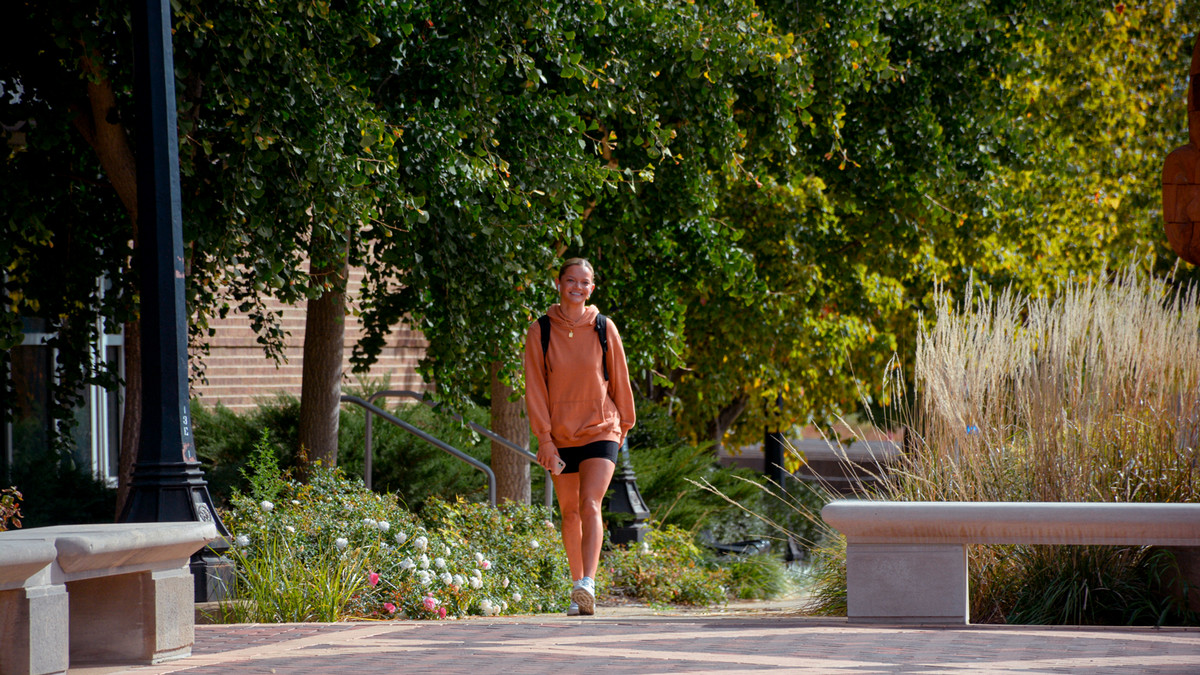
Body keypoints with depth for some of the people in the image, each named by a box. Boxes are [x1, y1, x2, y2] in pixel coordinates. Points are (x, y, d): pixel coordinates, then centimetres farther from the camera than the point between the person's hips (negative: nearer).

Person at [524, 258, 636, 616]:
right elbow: (535, 388, -2)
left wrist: (623, 424, 15)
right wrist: (544, 438, -8)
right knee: (570, 513, 9)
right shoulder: (540, 331, -1)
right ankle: (578, 588, 20)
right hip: (561, 436, 2)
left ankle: (588, 585, -29)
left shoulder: (603, 328, 0)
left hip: (600, 432, -2)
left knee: (590, 505, -18)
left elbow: (619, 379, 9)